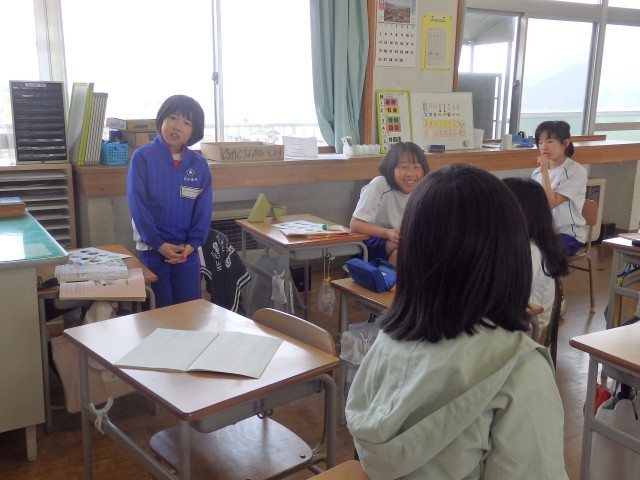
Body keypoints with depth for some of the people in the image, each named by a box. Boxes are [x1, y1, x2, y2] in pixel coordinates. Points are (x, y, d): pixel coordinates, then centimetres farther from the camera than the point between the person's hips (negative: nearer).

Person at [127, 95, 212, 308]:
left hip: (187, 250, 3)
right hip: (153, 248, -2)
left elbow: (203, 208, 2)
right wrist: (158, 244, -15)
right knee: (161, 309, 8)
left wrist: (192, 244, -9)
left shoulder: (199, 164, 2)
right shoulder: (142, 157, -6)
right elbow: (137, 204, -10)